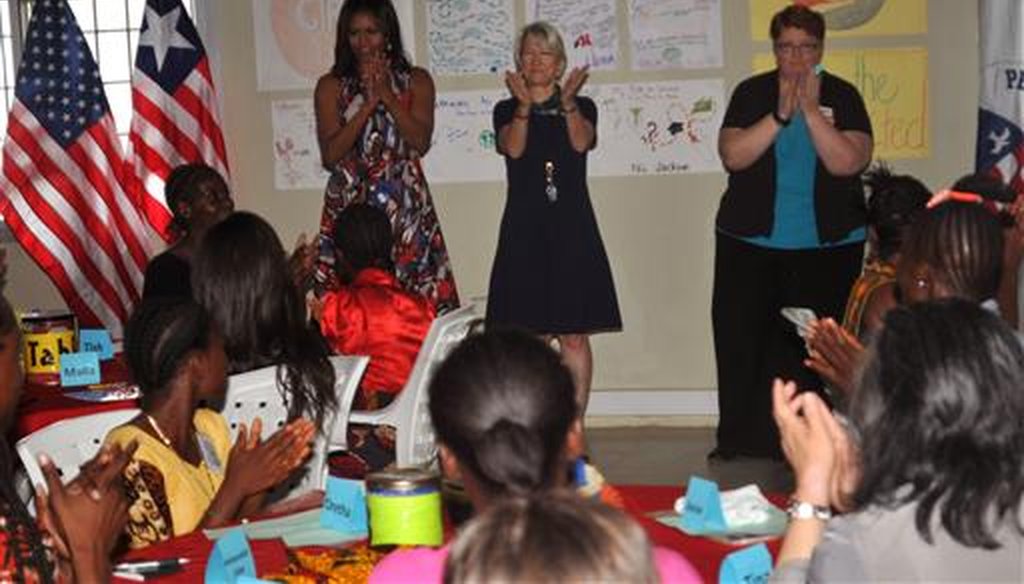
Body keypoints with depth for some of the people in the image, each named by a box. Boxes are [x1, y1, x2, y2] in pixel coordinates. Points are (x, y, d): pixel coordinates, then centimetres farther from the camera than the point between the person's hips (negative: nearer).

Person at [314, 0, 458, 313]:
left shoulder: (416, 81, 9)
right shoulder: (331, 86, 7)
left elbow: (421, 142, -4)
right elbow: (330, 155, -4)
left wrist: (386, 94, -10)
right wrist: (368, 103, -10)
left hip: (405, 207, 0)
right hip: (350, 206, 0)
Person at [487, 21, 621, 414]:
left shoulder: (582, 107, 9)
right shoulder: (506, 111, 9)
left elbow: (581, 142, -12)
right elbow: (513, 149, -11)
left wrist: (567, 101, -28)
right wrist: (524, 105, -27)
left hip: (572, 231, 0)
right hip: (524, 232, 0)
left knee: (574, 337, -1)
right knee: (529, 339, -2)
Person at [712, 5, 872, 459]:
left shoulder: (842, 96, 0)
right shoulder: (752, 93, 3)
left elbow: (850, 162, -13)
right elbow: (732, 155, -10)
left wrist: (811, 110, -17)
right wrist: (781, 114, -17)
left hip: (828, 246, -1)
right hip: (751, 241, 1)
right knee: (742, 339, 1)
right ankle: (740, 438, 12)